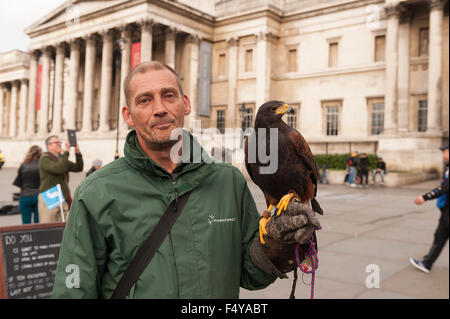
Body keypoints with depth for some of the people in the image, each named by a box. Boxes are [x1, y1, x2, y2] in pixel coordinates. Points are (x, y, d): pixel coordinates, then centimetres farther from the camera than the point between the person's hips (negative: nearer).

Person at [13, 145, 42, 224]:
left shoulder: (23, 165, -3)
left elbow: (18, 183, 5)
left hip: (25, 196, 1)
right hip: (39, 195, -1)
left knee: (26, 223, 8)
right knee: (38, 222, 6)